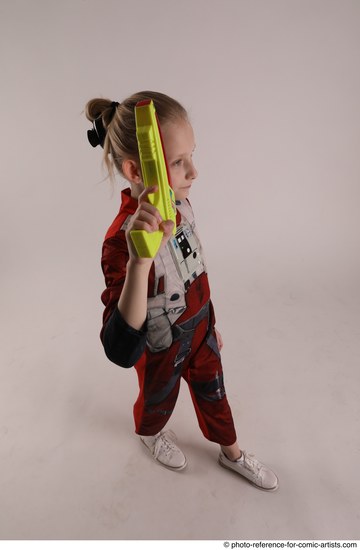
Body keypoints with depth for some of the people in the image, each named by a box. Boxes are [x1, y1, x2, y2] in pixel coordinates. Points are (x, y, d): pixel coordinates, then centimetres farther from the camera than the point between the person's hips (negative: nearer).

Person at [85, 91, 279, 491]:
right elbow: (122, 352, -47)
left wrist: (209, 324, 15)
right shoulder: (123, 241, -37)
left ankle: (232, 453, 55)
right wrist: (139, 261, -61)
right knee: (159, 399, 25)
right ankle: (149, 433, 62)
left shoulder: (180, 205, -12)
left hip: (199, 331, 6)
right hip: (161, 349, -5)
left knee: (212, 391, 26)